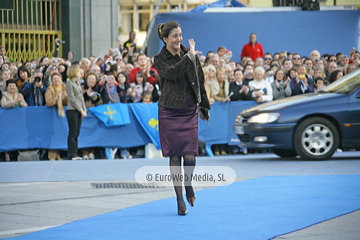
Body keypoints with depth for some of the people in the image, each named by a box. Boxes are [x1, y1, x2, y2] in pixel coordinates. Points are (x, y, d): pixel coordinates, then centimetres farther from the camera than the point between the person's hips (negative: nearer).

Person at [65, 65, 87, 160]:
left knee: (76, 133, 8)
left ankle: (75, 153, 10)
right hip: (72, 110, -8)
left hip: (79, 111, 8)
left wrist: (84, 109, 7)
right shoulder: (69, 83, -9)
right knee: (73, 133, -6)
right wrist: (81, 110, -13)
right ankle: (71, 155, -3)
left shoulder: (77, 82, 15)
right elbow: (72, 99, -13)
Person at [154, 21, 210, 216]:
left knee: (190, 157, -7)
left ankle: (188, 183, 24)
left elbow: (200, 82, 14)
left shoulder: (191, 55, 6)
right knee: (174, 156, -1)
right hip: (169, 112, -2)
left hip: (189, 112, 2)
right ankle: (180, 199, 8)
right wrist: (189, 57, -24)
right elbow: (171, 73, -23)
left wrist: (204, 106, 16)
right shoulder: (160, 60, -2)